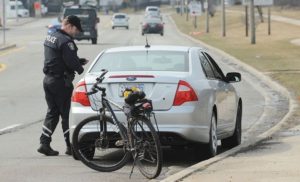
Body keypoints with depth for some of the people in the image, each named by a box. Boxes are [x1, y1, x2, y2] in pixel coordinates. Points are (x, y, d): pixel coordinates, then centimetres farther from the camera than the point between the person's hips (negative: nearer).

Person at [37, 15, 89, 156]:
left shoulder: (50, 37, 13)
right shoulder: (65, 41, -18)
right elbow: (71, 61, -22)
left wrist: (79, 62, 10)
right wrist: (80, 68, -1)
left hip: (48, 79, 9)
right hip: (61, 82, -9)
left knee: (52, 112, 12)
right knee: (66, 114, 0)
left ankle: (44, 143, 4)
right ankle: (70, 146, 6)